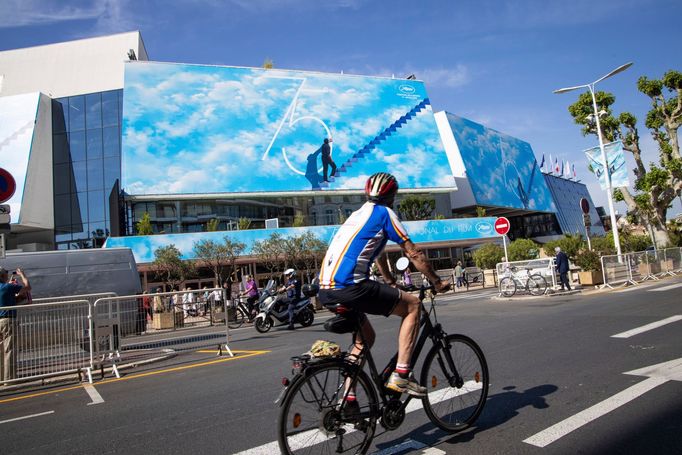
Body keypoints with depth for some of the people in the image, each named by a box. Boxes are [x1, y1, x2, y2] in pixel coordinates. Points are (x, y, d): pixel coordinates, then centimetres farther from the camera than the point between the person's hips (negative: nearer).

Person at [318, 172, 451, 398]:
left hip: (326, 290, 9)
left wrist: (392, 284, 48)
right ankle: (401, 375, 1)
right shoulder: (384, 213, 3)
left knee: (365, 336, 26)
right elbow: (414, 254, 3)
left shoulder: (357, 214, 27)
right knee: (412, 305, 6)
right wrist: (437, 282, 14)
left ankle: (348, 397, 24)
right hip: (349, 286, -8)